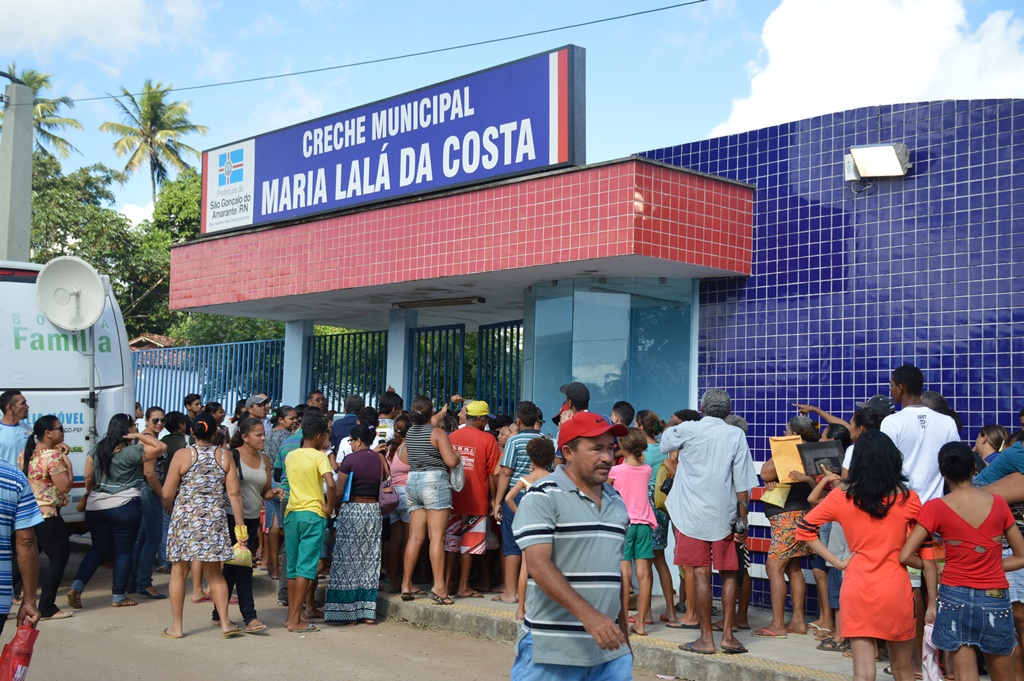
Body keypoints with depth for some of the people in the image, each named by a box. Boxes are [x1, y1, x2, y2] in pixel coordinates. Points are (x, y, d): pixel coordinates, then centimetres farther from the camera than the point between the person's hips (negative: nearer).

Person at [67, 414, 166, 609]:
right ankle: (119, 597, 10)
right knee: (124, 552, 6)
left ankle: (76, 587, 1)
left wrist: (89, 492, 28)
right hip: (124, 507, -6)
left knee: (99, 550, 16)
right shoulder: (130, 452, -12)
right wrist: (140, 436, -7)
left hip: (95, 507, 6)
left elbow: (88, 477, 10)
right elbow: (161, 447, -12)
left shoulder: (98, 449, 6)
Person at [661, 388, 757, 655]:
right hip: (724, 515, 1)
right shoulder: (736, 435, 0)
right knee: (729, 574, 12)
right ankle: (728, 634, 10)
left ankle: (706, 638, 2)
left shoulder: (687, 430, -3)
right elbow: (742, 483, -2)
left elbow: (664, 445, 18)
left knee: (701, 574, 0)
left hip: (693, 514, -1)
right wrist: (743, 521, 3)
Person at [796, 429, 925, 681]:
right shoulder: (907, 499, -3)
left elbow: (804, 528, 2)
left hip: (857, 588, 0)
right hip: (895, 587, 0)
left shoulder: (841, 497, -1)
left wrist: (838, 562, 3)